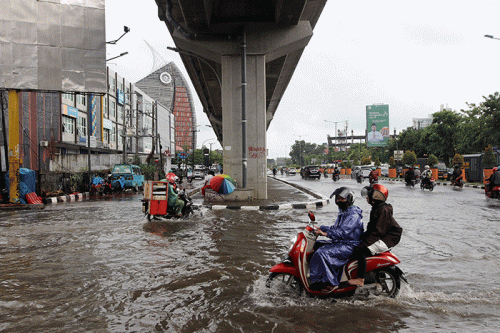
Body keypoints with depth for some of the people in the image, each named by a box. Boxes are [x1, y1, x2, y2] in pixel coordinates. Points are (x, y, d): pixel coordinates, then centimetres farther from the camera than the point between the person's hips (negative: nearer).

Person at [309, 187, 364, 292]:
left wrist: (326, 233, -33)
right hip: (340, 242, 11)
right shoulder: (343, 212, 17)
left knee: (322, 252, -25)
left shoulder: (354, 215, -17)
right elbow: (335, 228, 23)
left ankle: (331, 282, -20)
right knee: (316, 245, 9)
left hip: (349, 246, -11)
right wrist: (321, 228, 10)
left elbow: (343, 232, -27)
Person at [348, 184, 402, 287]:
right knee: (356, 247, 10)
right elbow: (371, 228, 20)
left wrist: (364, 243, -28)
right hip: (380, 237, 11)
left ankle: (360, 279, -22)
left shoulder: (383, 210, -19)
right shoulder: (376, 208, 13)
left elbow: (378, 231, -26)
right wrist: (362, 237, 10)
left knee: (361, 251, -25)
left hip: (386, 240, -11)